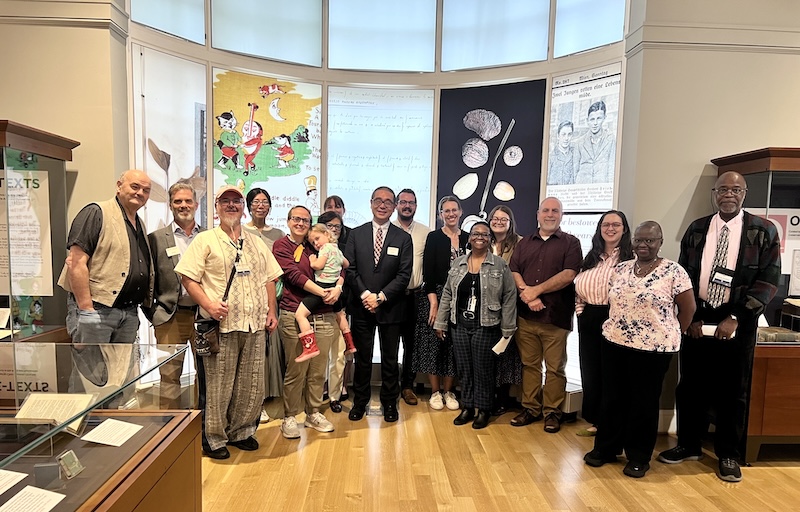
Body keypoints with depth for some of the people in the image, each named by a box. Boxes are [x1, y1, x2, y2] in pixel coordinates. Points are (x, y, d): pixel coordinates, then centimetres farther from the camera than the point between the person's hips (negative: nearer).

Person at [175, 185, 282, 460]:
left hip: (255, 325, 5)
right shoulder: (205, 240, 2)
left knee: (252, 386, 11)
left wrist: (271, 312, 9)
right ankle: (214, 438, 20)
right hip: (222, 325, -4)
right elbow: (188, 277, -4)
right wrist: (208, 304, -16)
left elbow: (269, 279, 18)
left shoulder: (257, 242, 16)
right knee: (218, 386, 2)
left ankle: (241, 432, 29)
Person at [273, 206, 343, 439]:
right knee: (296, 371, 1)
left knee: (318, 370, 10)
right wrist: (323, 292, -16)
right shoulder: (282, 245, 2)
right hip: (294, 316, -4)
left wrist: (338, 287, -11)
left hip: (323, 316, 4)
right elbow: (295, 275, -10)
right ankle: (289, 417, 18)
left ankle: (313, 413, 26)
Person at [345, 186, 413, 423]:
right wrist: (365, 295, -14)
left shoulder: (403, 238, 1)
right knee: (362, 357, 11)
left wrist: (381, 297, -15)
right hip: (361, 306, 1)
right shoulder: (356, 234, 4)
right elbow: (350, 269, -2)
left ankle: (389, 403, 25)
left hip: (391, 308, 0)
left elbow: (404, 275, -6)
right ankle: (360, 402, 26)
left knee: (390, 359, 10)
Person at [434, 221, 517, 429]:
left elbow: (509, 298, -3)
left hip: (486, 327, -3)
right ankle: (467, 407, 25)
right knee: (463, 369, 11)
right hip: (459, 325, 4)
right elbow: (447, 294, 9)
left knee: (483, 369, 5)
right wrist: (440, 323, 7)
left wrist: (507, 330, -5)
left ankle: (483, 410, 20)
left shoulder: (500, 265, -4)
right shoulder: (458, 263, 7)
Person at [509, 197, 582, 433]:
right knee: (529, 364, 9)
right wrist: (526, 293, -12)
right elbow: (513, 272, 5)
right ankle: (531, 408, 20)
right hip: (526, 315, 3)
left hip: (556, 316, -3)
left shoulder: (571, 243, 4)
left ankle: (552, 412, 16)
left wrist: (537, 290, -13)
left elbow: (568, 275, -9)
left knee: (555, 367, 4)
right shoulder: (524, 243, 15)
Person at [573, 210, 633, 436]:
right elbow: (578, 287, 16)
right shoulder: (591, 257, 13)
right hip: (589, 320, 6)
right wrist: (580, 309, 5)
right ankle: (595, 421, 25)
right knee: (589, 372, 11)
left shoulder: (631, 257, -6)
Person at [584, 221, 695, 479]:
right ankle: (605, 447, 28)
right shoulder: (620, 269, 6)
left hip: (653, 349, -4)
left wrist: (671, 335, 4)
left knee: (644, 403, 9)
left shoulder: (674, 271, -8)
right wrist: (615, 326, 9)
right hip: (614, 344, 4)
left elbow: (688, 309, -2)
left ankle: (639, 457, 24)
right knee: (612, 398, 13)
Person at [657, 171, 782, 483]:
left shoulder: (764, 231, -2)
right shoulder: (696, 230, 5)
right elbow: (683, 276, 6)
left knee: (732, 390, 8)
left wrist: (735, 318, -13)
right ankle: (688, 445, 26)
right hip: (697, 319, 2)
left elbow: (768, 281, -6)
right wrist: (691, 316, -3)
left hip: (737, 322, -2)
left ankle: (729, 455, 25)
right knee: (690, 385, 10)